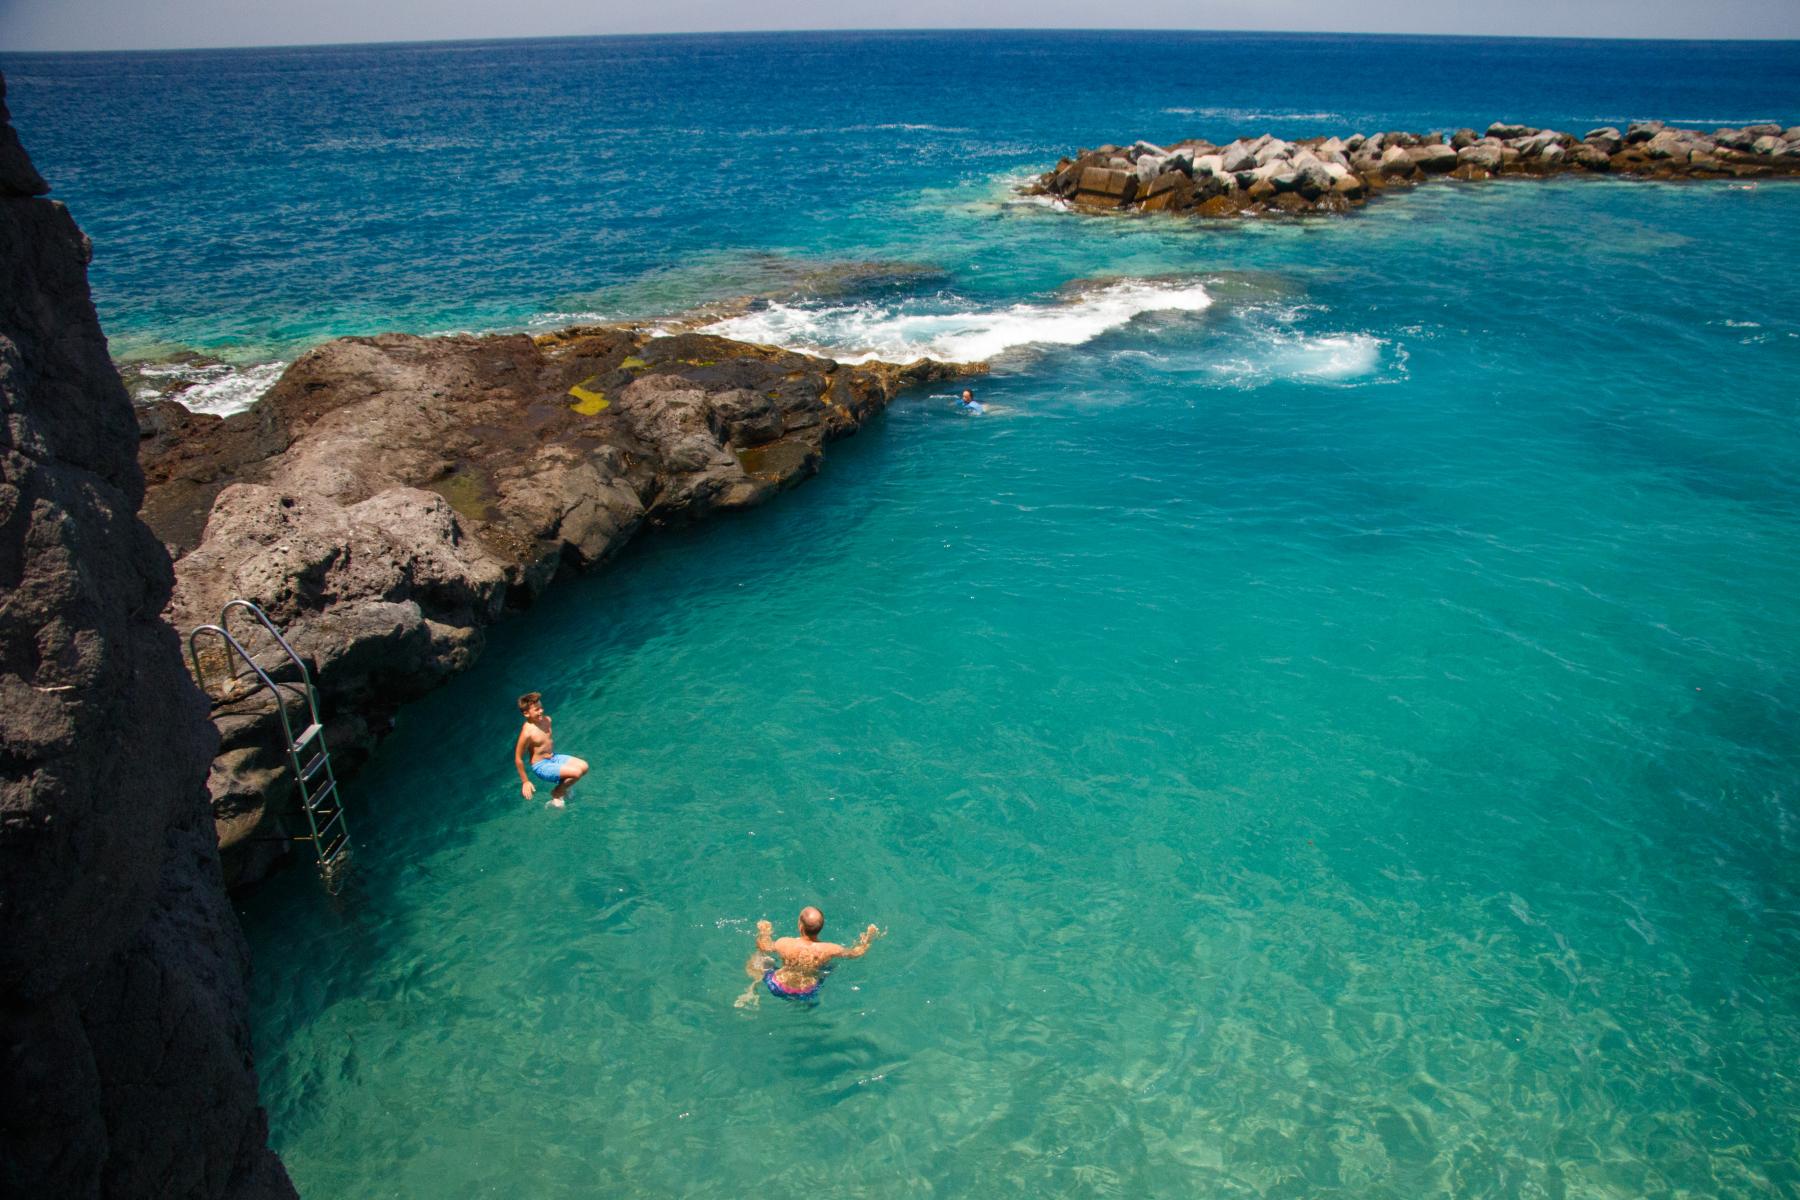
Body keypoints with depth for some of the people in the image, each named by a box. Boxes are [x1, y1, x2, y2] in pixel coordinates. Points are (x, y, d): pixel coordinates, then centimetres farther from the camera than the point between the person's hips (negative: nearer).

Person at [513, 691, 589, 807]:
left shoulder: (546, 719, -4)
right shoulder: (527, 732, -27)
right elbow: (518, 759, -18)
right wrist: (525, 782, -13)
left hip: (554, 757, 8)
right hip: (541, 766, -8)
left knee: (584, 767, -4)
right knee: (576, 772, -21)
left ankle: (562, 786, 18)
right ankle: (556, 795, 4)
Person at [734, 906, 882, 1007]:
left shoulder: (785, 944, -32)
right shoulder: (828, 950, -30)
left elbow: (763, 947, -10)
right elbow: (857, 952, -11)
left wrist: (763, 931, 11)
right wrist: (868, 938, 7)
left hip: (779, 989, -1)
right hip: (809, 994, 2)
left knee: (756, 959, 20)